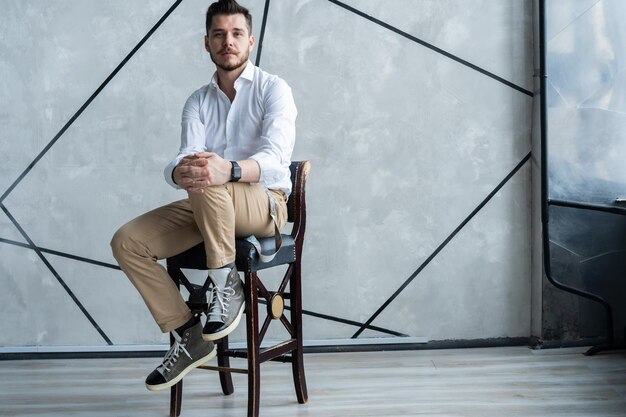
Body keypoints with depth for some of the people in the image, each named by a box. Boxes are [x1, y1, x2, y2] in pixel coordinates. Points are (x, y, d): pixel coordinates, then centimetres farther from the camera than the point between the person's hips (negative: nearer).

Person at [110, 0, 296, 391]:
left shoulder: (273, 89, -6)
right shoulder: (198, 102, 9)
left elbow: (277, 158, -22)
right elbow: (186, 158, -9)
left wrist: (228, 169, -44)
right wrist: (180, 172, -36)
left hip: (265, 204, -6)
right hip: (208, 209, 6)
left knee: (208, 184, -37)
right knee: (127, 242, -12)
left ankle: (227, 285, -19)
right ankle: (188, 335, -4)